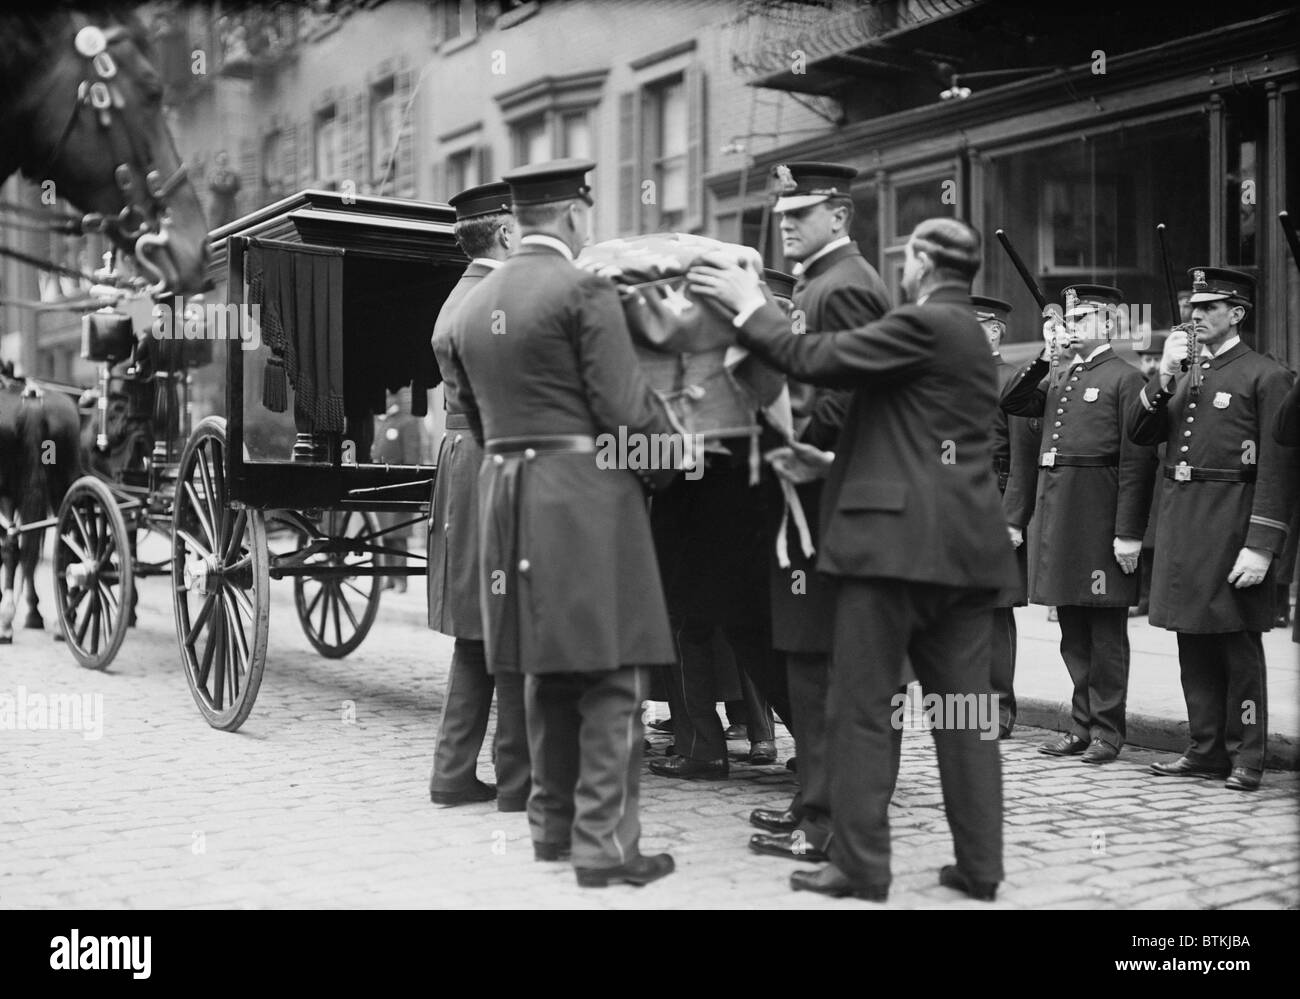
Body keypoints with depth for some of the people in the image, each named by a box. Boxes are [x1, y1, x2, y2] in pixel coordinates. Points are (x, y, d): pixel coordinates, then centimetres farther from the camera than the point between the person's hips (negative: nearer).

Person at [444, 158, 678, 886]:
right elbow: (625, 407, -14)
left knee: (548, 674, 17)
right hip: (587, 496, -7)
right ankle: (605, 844, -1)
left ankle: (554, 824, 25)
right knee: (612, 678, -2)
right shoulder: (585, 291, -9)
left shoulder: (473, 306, 13)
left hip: (505, 496, 7)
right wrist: (672, 446, 3)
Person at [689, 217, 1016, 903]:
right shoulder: (966, 333, 20)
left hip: (897, 536, -9)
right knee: (964, 710, 8)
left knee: (863, 709, -2)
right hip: (966, 543, 9)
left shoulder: (925, 323, -9)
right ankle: (979, 865, 12)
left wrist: (751, 306, -1)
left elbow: (816, 360, -13)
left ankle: (859, 865, 2)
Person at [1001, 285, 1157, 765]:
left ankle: (1107, 732, 9)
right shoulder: (1059, 376, 16)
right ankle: (1082, 725, 21)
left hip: (1099, 511, -7)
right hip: (1056, 508, 7)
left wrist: (1129, 532, -17)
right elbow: (1011, 403, 10)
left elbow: (1137, 460, -12)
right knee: (1072, 628, 12)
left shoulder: (1125, 378, -7)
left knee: (1105, 630, 1)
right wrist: (1044, 356, 2)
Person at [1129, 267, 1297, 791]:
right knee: (1193, 643, 11)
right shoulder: (1183, 374, 17)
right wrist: (1163, 375, -2)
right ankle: (1206, 749, 20)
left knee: (1239, 644, 0)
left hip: (1231, 526, -6)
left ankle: (1246, 757, 8)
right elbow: (1138, 433, 11)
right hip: (1180, 521, 7)